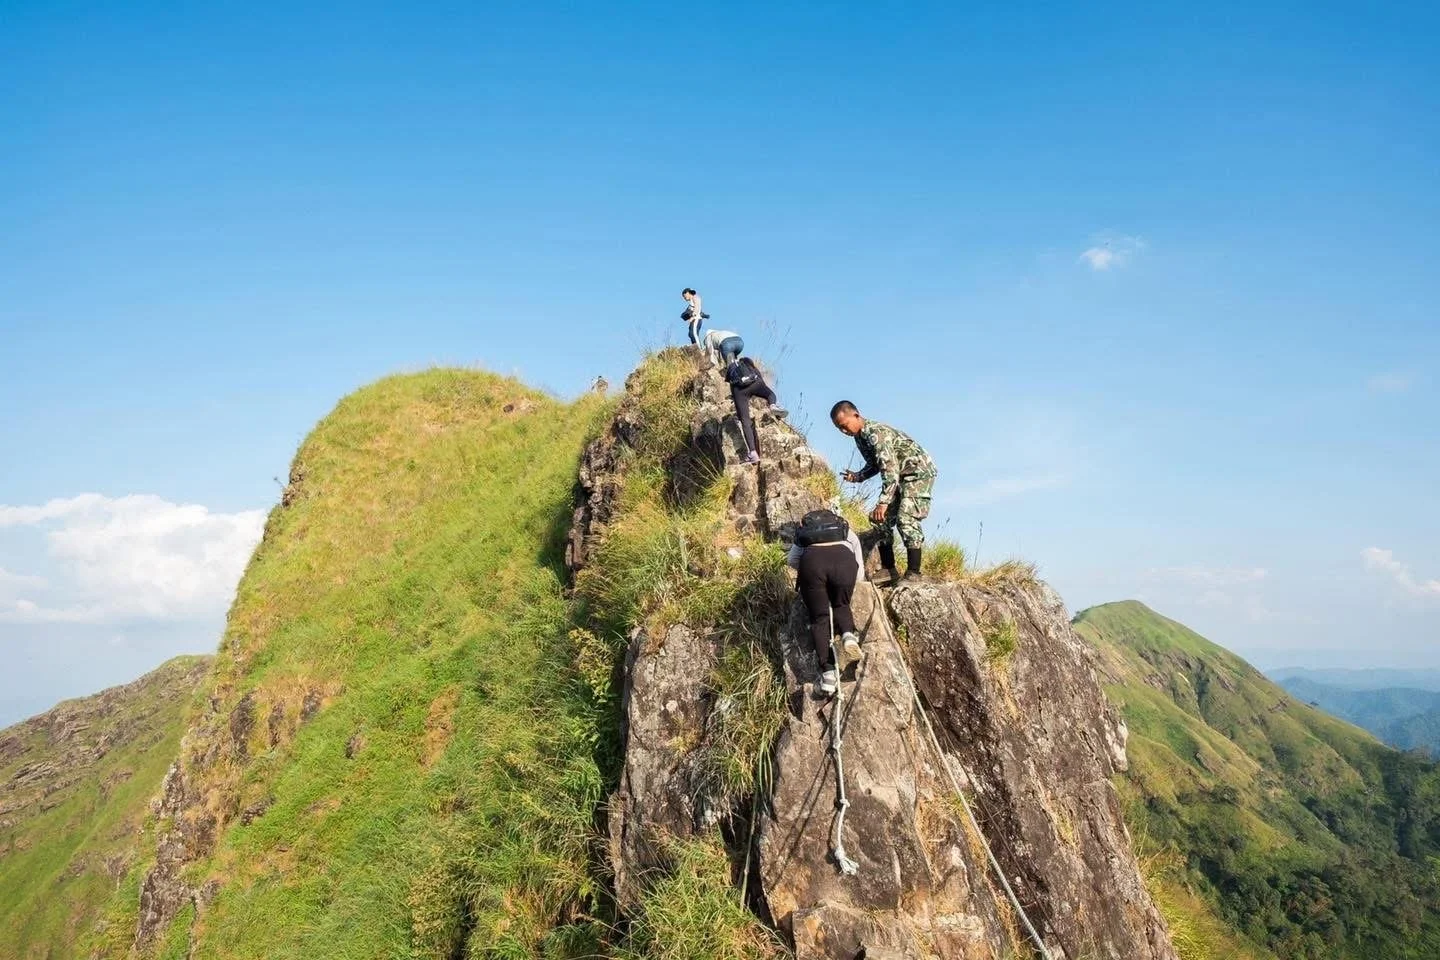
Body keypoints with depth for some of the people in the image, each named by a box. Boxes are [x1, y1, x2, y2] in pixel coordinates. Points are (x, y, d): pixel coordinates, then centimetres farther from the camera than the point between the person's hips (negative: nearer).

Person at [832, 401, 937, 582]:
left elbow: (890, 469, -34)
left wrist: (883, 502, -39)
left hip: (918, 471, -10)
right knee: (882, 519, 4)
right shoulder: (860, 437, 3)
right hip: (899, 476, 10)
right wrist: (858, 476, -2)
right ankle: (889, 570, 11)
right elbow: (876, 464, 17)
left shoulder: (876, 433, -27)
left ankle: (913, 573, -17)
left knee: (906, 519, -22)